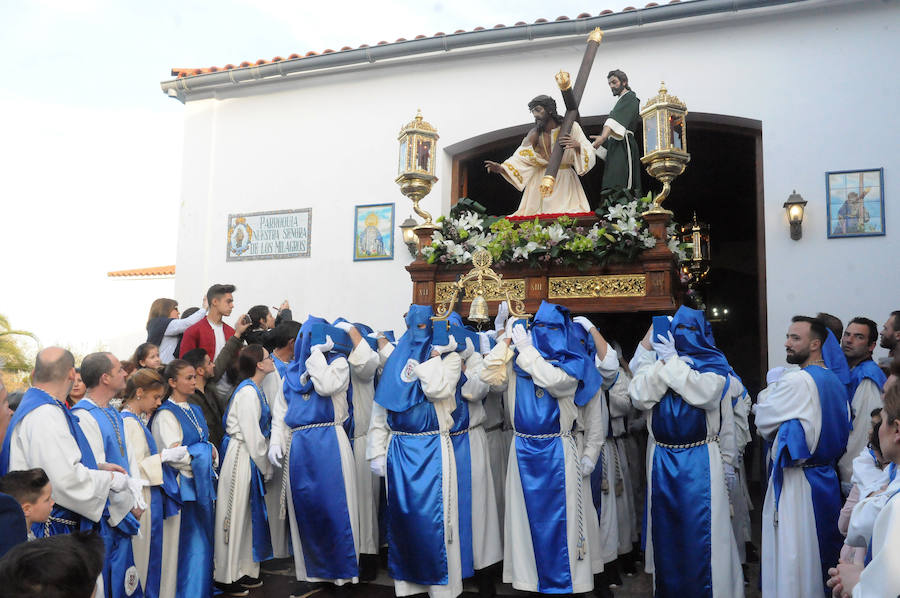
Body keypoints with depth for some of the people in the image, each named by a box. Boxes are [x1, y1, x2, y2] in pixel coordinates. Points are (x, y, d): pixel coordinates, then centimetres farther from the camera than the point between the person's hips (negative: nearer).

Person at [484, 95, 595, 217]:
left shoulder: (571, 127, -4)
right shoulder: (535, 134, -1)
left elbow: (589, 154, -9)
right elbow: (521, 158, -8)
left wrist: (577, 145, -31)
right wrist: (501, 168, -25)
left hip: (565, 182, 0)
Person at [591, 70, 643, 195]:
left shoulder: (629, 97, 2)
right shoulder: (621, 101, 31)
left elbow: (617, 118, -17)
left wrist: (603, 136, -31)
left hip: (624, 144, -9)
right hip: (615, 145, 9)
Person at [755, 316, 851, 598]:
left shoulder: (795, 381, -18)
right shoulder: (835, 380, 9)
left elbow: (763, 425, -10)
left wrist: (769, 389, 6)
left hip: (796, 482, -9)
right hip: (827, 478, 9)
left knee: (791, 560, 0)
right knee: (820, 552, 18)